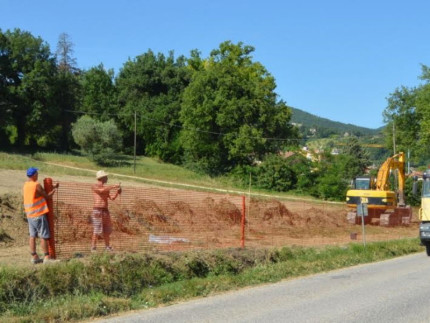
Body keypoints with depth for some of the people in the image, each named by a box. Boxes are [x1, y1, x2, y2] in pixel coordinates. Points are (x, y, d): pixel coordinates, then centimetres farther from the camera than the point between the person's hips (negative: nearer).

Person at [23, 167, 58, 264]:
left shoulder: (25, 185, 9)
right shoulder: (36, 185, -15)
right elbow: (47, 196, -9)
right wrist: (54, 189, 4)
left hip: (30, 214, 8)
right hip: (39, 214, -8)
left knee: (32, 236, 9)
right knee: (44, 236, -3)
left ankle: (34, 257, 12)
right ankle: (46, 257, -2)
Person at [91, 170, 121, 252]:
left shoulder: (106, 188, 17)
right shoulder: (94, 186, -3)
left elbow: (112, 198, 10)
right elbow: (101, 190, -24)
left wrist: (117, 192, -6)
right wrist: (112, 187, -21)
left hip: (105, 210, 7)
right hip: (97, 210, -7)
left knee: (107, 230, 8)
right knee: (96, 230, -10)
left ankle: (108, 247, 16)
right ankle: (93, 248, -7)